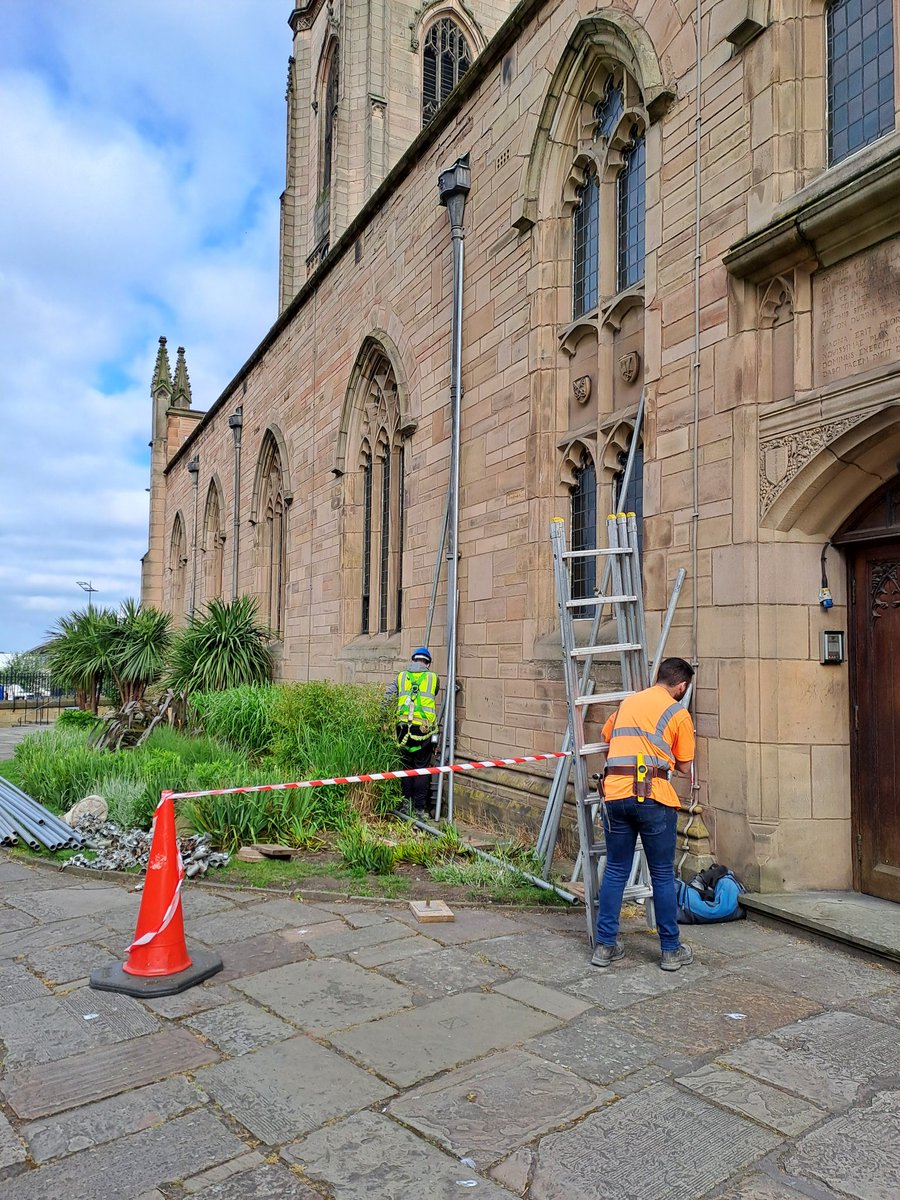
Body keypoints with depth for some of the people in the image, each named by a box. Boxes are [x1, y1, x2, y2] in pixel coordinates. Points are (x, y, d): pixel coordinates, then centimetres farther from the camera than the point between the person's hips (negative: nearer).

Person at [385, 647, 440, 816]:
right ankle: (420, 808, 7)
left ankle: (407, 804, 18)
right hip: (424, 729, -2)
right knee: (422, 769, 5)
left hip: (404, 727, 2)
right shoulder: (433, 678, 5)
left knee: (406, 766, 14)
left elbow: (387, 698, 6)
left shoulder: (401, 677, 10)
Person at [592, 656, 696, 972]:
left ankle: (605, 946, 17)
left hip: (614, 795, 4)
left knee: (615, 871, 13)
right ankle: (670, 950, 19)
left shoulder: (627, 702, 17)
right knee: (663, 875, 9)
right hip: (653, 797, -4)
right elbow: (684, 767, 7)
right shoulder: (678, 714, 3)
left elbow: (607, 739, 29)